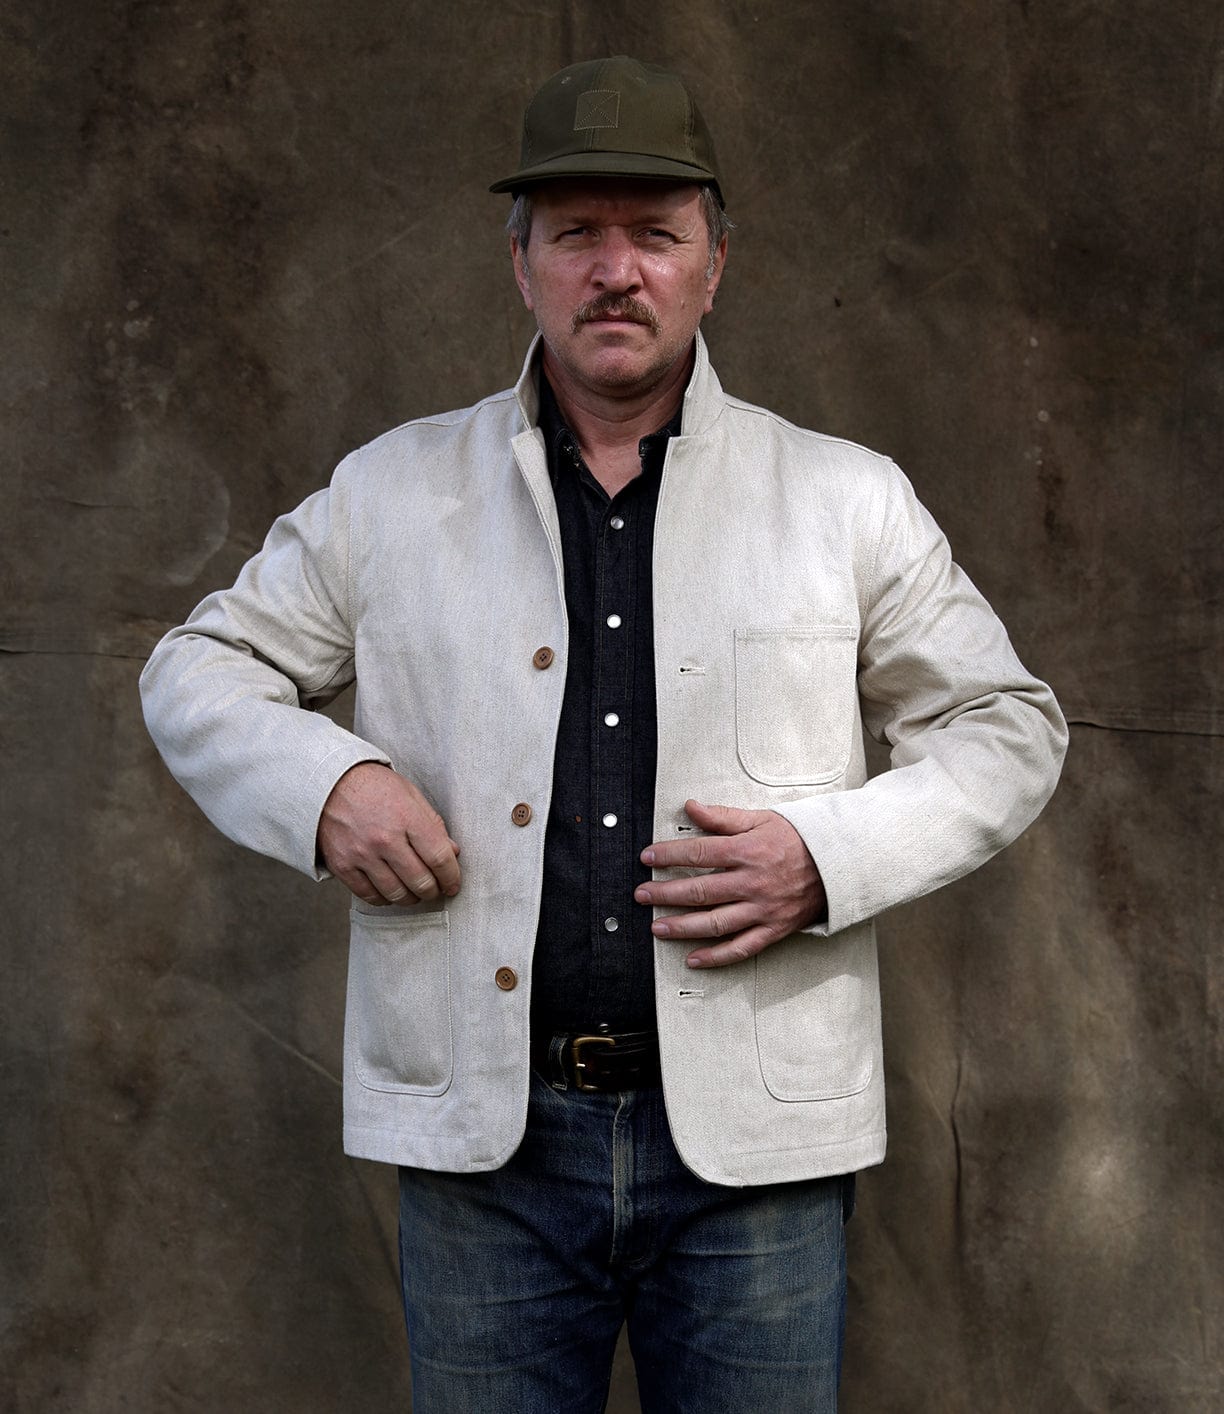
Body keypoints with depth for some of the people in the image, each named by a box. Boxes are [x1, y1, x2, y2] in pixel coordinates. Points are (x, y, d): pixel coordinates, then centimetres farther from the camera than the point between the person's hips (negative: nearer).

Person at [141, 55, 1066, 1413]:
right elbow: (198, 672, 13)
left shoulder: (847, 499, 4)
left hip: (754, 1141, 0)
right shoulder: (391, 492, 6)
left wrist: (831, 857, -9)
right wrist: (322, 785, -8)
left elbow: (1006, 726, 9)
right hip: (483, 1143, 1)